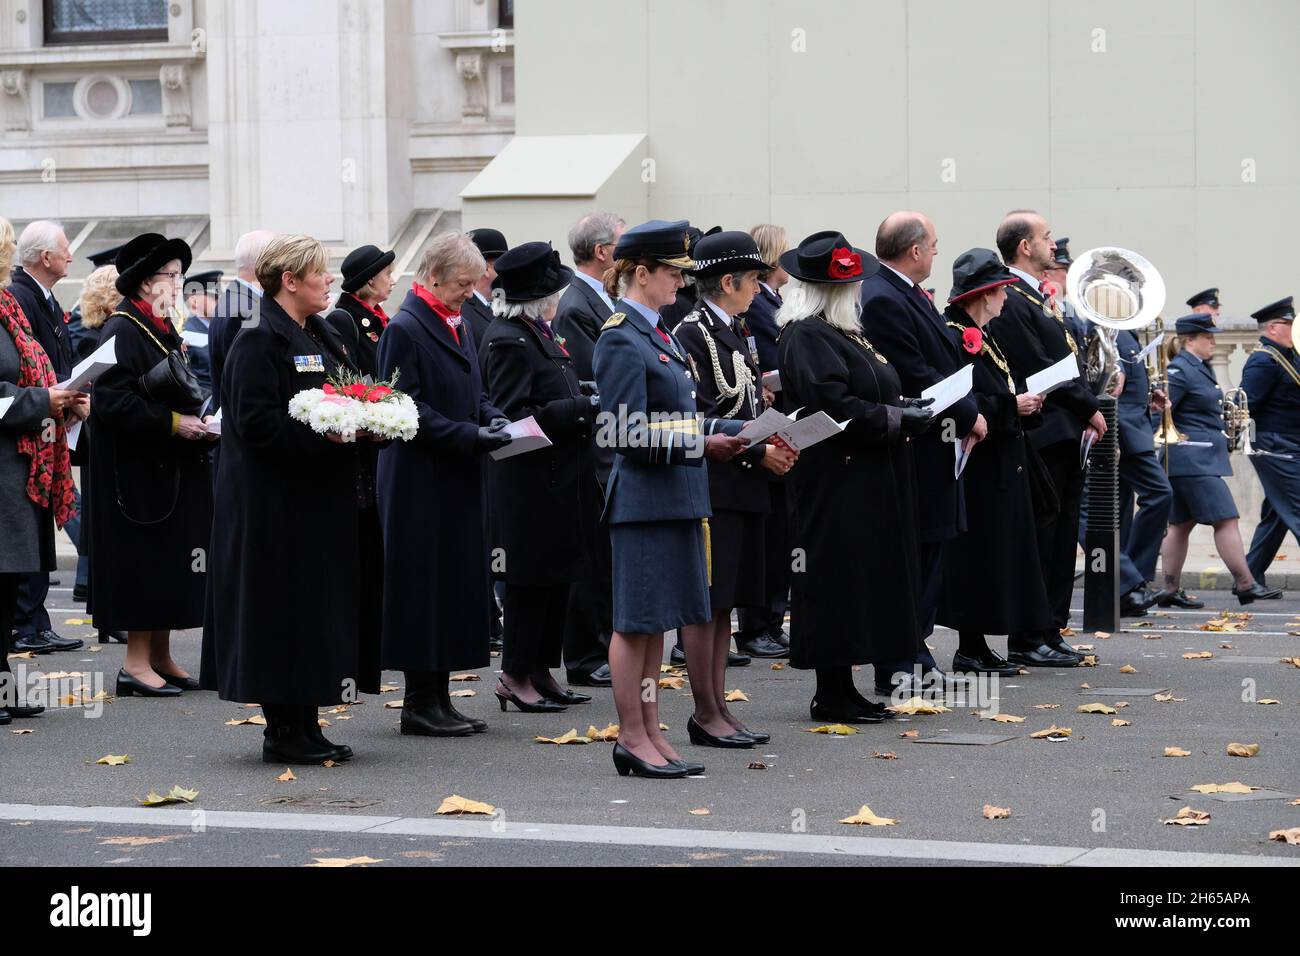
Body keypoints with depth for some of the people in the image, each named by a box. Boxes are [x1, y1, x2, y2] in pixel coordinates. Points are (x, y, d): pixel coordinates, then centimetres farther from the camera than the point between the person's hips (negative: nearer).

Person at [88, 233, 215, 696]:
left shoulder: (163, 329, 15)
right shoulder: (123, 331, -14)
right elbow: (112, 401, -21)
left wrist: (196, 421, 7)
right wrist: (172, 423, -21)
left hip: (172, 467, 9)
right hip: (137, 468, -9)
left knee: (168, 564, 11)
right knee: (144, 559, -7)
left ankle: (160, 657, 17)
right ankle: (136, 662, -2)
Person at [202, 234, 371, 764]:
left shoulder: (324, 338, 16)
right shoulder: (258, 342, -12)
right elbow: (255, 422, -20)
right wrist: (324, 436, -25)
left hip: (322, 500, 9)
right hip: (275, 505, -9)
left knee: (320, 611, 10)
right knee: (284, 608, -4)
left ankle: (305, 725, 16)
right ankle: (282, 730, 3)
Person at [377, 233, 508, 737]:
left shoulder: (459, 327, 13)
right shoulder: (405, 329, -12)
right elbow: (407, 408, -17)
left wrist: (492, 416, 1)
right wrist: (469, 435, -21)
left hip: (459, 478, 9)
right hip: (420, 481, -9)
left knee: (458, 582, 9)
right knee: (425, 585, -3)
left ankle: (438, 698, 15)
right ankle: (420, 702, 4)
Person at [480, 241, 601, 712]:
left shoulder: (537, 333, 13)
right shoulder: (508, 341, -17)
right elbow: (514, 417, -22)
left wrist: (588, 400, 8)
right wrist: (582, 407, -20)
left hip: (560, 476, 10)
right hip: (533, 483, -10)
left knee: (557, 579, 14)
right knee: (532, 579, -2)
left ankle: (540, 671, 21)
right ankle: (516, 676, 8)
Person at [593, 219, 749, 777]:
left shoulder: (658, 333, 15)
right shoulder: (621, 340, -14)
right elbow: (628, 434, -19)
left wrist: (726, 433, 6)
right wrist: (701, 444, -19)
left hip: (677, 498, 9)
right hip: (644, 497, -9)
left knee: (656, 619, 12)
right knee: (637, 620, -2)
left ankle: (649, 733, 19)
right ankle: (632, 740, 5)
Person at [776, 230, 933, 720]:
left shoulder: (839, 332, 16)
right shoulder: (807, 337, -16)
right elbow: (837, 408, -24)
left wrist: (906, 405, 6)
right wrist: (900, 419, -17)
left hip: (864, 480, 10)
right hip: (838, 481, -10)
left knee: (860, 582, 12)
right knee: (839, 582, -5)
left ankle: (842, 690, 17)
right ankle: (832, 695, 1)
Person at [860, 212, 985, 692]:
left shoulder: (906, 295, 14)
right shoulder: (883, 300, -19)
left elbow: (940, 364, 19)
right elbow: (915, 378, -23)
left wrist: (967, 412, 4)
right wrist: (969, 416, -13)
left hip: (931, 448, 11)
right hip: (912, 450, -11)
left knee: (928, 555, 15)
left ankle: (915, 659, 23)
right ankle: (898, 670, 0)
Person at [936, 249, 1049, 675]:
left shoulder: (982, 336, 17)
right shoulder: (953, 337, -15)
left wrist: (1027, 401, 4)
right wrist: (1012, 406, -19)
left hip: (1002, 464, 10)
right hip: (978, 468, -10)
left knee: (999, 554, 12)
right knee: (977, 554, -6)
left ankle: (977, 646, 17)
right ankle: (970, 649, 0)